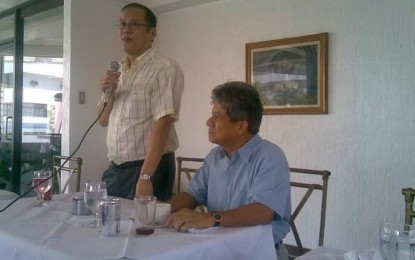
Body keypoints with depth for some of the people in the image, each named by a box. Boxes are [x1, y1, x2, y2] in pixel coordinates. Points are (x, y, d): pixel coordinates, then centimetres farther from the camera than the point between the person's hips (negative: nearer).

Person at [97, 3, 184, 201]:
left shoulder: (165, 68, -12)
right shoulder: (117, 72, 10)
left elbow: (163, 125, -20)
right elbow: (103, 121, 14)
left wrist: (145, 176, -26)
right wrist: (108, 95, -5)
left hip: (151, 168, -7)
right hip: (115, 168, 7)